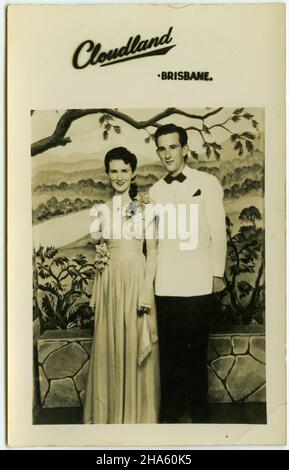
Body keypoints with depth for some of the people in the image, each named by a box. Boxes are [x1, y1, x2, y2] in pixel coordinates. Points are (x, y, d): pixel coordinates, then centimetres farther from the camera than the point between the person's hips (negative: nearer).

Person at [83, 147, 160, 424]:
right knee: (109, 346, 8)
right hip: (110, 281, 3)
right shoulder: (102, 210, 8)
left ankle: (138, 412, 22)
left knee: (136, 346, 4)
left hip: (137, 278, -3)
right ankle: (110, 411, 25)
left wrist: (147, 288, -11)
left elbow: (152, 251, -3)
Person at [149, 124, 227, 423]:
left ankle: (193, 411, 22)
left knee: (195, 350, 5)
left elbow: (218, 232, 0)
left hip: (198, 283, -3)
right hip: (165, 284, 3)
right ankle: (170, 412, 22)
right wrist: (151, 274, 8)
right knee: (169, 352, 7)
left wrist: (217, 273, -1)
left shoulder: (207, 183, 0)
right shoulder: (155, 190, 11)